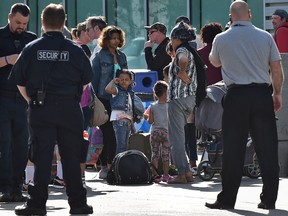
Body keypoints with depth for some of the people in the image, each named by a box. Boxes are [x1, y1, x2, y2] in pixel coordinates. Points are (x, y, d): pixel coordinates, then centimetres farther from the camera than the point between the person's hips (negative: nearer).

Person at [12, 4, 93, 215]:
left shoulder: (31, 49, 1)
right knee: (71, 157, 6)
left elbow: (20, 82, 4)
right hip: (69, 108, 0)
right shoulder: (75, 49, 0)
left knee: (42, 156, 3)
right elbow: (86, 80, 7)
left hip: (40, 110, 0)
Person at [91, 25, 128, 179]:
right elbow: (94, 78, -5)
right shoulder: (100, 56, -3)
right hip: (104, 99, -5)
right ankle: (104, 166, 1)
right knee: (106, 133, -4)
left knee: (116, 133, 3)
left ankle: (112, 164, 9)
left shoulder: (122, 56, 14)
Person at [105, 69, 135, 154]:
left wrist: (132, 125, 19)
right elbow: (108, 89, -24)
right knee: (121, 144, -16)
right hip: (119, 119, -7)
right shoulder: (117, 90, 0)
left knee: (125, 145, 8)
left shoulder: (130, 93, 19)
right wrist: (113, 81, -10)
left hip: (128, 120, 7)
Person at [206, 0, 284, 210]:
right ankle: (269, 199, 4)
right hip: (262, 94, 1)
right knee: (267, 148, 4)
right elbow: (277, 69, 2)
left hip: (236, 95, -1)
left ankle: (227, 199, 3)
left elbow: (215, 62, 20)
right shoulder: (265, 37, 1)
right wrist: (277, 93, 15)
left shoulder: (221, 39, 1)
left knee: (233, 149, 2)